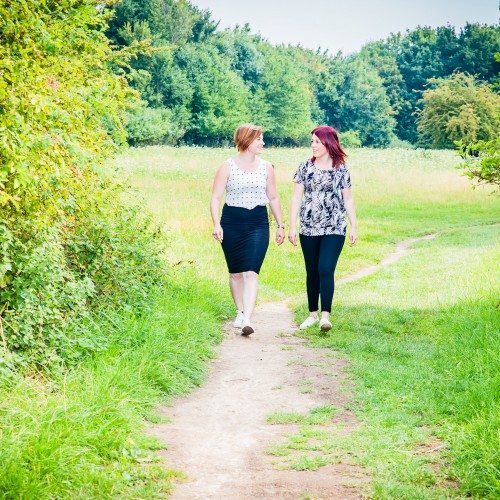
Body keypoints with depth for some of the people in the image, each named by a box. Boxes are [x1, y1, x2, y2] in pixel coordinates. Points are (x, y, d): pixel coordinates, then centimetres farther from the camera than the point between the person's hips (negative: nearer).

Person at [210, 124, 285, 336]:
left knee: (251, 272, -14)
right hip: (232, 222, 0)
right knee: (236, 272, 10)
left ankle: (247, 320, -21)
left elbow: (273, 198, 16)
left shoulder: (266, 167, 7)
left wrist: (280, 225, 17)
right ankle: (240, 313, 28)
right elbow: (215, 198, -3)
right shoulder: (227, 166, -1)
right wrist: (216, 224, -16)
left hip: (258, 223, 0)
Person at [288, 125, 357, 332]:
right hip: (309, 229, 2)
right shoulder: (305, 167, 4)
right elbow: (296, 197, 4)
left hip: (334, 229, -2)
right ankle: (312, 314, 20)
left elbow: (348, 200, 6)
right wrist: (292, 227, -1)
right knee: (312, 272, 9)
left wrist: (354, 226, 3)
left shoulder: (341, 170, 2)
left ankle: (326, 315, -12)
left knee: (325, 270, -14)